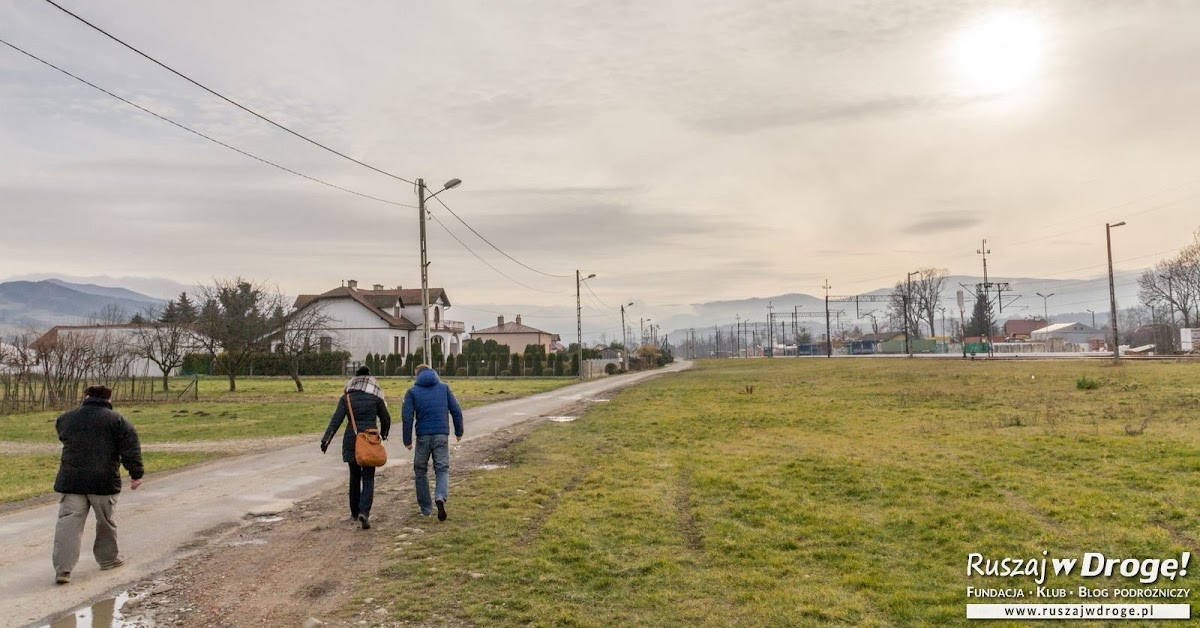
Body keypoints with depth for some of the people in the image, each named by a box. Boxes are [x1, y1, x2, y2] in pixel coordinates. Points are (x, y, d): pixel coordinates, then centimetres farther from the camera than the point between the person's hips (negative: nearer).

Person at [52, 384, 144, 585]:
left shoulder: (66, 419, 11)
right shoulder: (118, 421, -1)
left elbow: (65, 440, 27)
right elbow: (131, 449, -8)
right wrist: (136, 474, -5)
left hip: (71, 480, 2)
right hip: (103, 481, -2)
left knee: (68, 523, 1)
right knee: (106, 521, 14)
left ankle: (63, 569, -7)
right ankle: (108, 558, 27)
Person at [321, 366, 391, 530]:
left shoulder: (346, 397, 3)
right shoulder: (376, 397, 1)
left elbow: (336, 419, -7)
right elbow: (386, 419, 5)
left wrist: (326, 439, -11)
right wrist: (383, 434, 24)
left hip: (351, 440, 2)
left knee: (355, 476, 18)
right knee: (368, 478, 1)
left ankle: (355, 512, 25)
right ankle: (364, 511, -18)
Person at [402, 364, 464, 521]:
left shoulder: (413, 391, 4)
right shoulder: (444, 387, 8)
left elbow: (407, 417, -5)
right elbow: (456, 411, 3)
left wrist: (407, 440, 0)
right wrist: (459, 431, 13)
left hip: (423, 436, 0)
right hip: (442, 436, 1)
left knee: (420, 471, 15)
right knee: (443, 469, 7)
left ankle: (426, 508, 19)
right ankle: (441, 498, -21)